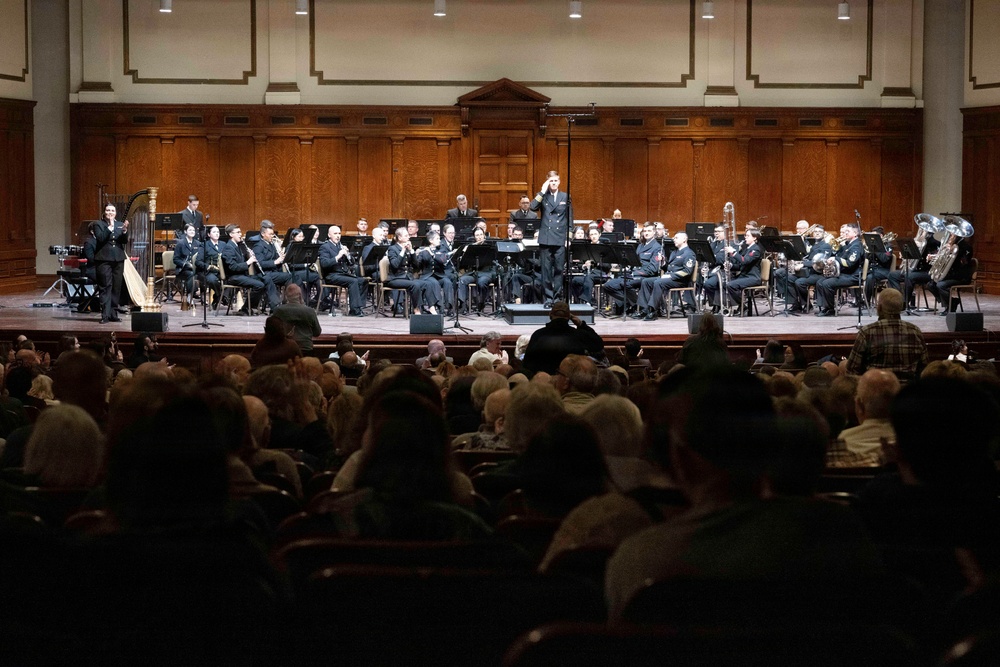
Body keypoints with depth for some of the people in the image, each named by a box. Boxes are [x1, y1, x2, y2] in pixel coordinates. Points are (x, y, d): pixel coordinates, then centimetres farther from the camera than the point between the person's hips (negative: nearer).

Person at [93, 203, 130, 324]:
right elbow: (100, 238, -12)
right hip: (104, 259, -4)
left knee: (117, 288, 5)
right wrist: (110, 227, -15)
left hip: (118, 260, 4)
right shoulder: (99, 225, 4)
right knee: (105, 287, -7)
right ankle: (105, 315, -9)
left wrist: (124, 231, -16)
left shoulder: (120, 224, 14)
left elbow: (125, 241, 3)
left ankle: (114, 314, 11)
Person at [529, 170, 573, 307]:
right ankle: (548, 297, 6)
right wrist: (542, 192, -11)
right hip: (546, 238, 0)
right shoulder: (542, 196, 7)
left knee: (559, 268, 1)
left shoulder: (566, 197, 9)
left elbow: (570, 218, 9)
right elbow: (532, 207, -12)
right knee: (546, 269, 1)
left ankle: (557, 296, 7)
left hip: (561, 239, 0)